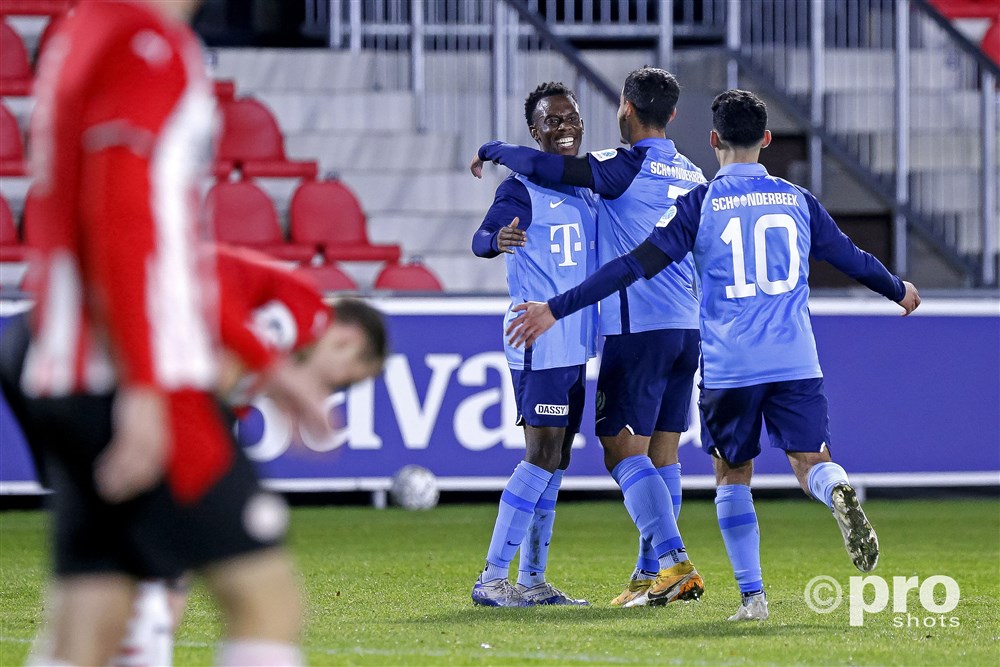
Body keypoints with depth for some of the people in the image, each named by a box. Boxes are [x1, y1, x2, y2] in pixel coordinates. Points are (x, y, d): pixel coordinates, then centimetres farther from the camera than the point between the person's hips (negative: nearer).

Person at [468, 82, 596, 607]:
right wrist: (496, 240, -45)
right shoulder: (522, 188, -8)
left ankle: (532, 581, 13)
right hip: (539, 342, -8)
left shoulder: (585, 190, 16)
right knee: (542, 455, -13)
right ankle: (493, 578, -11)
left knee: (554, 462, 9)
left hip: (575, 343, 8)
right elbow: (481, 239, -24)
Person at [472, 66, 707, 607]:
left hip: (637, 328, -7)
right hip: (687, 327, 7)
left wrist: (490, 150, 2)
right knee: (662, 452, 11)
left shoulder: (627, 168, -9)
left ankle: (673, 562, -17)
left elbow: (541, 167, -17)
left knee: (622, 447, -6)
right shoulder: (692, 176, 14)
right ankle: (652, 573, 12)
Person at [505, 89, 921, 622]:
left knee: (732, 477, 13)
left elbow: (636, 265, -7)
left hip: (728, 369, -1)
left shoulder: (700, 204, -1)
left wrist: (557, 309, -5)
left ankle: (752, 594, 6)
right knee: (810, 462, 1)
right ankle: (839, 495, -36)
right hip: (796, 362, 1)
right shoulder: (797, 201, 9)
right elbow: (852, 258, 22)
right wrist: (898, 291, 43)